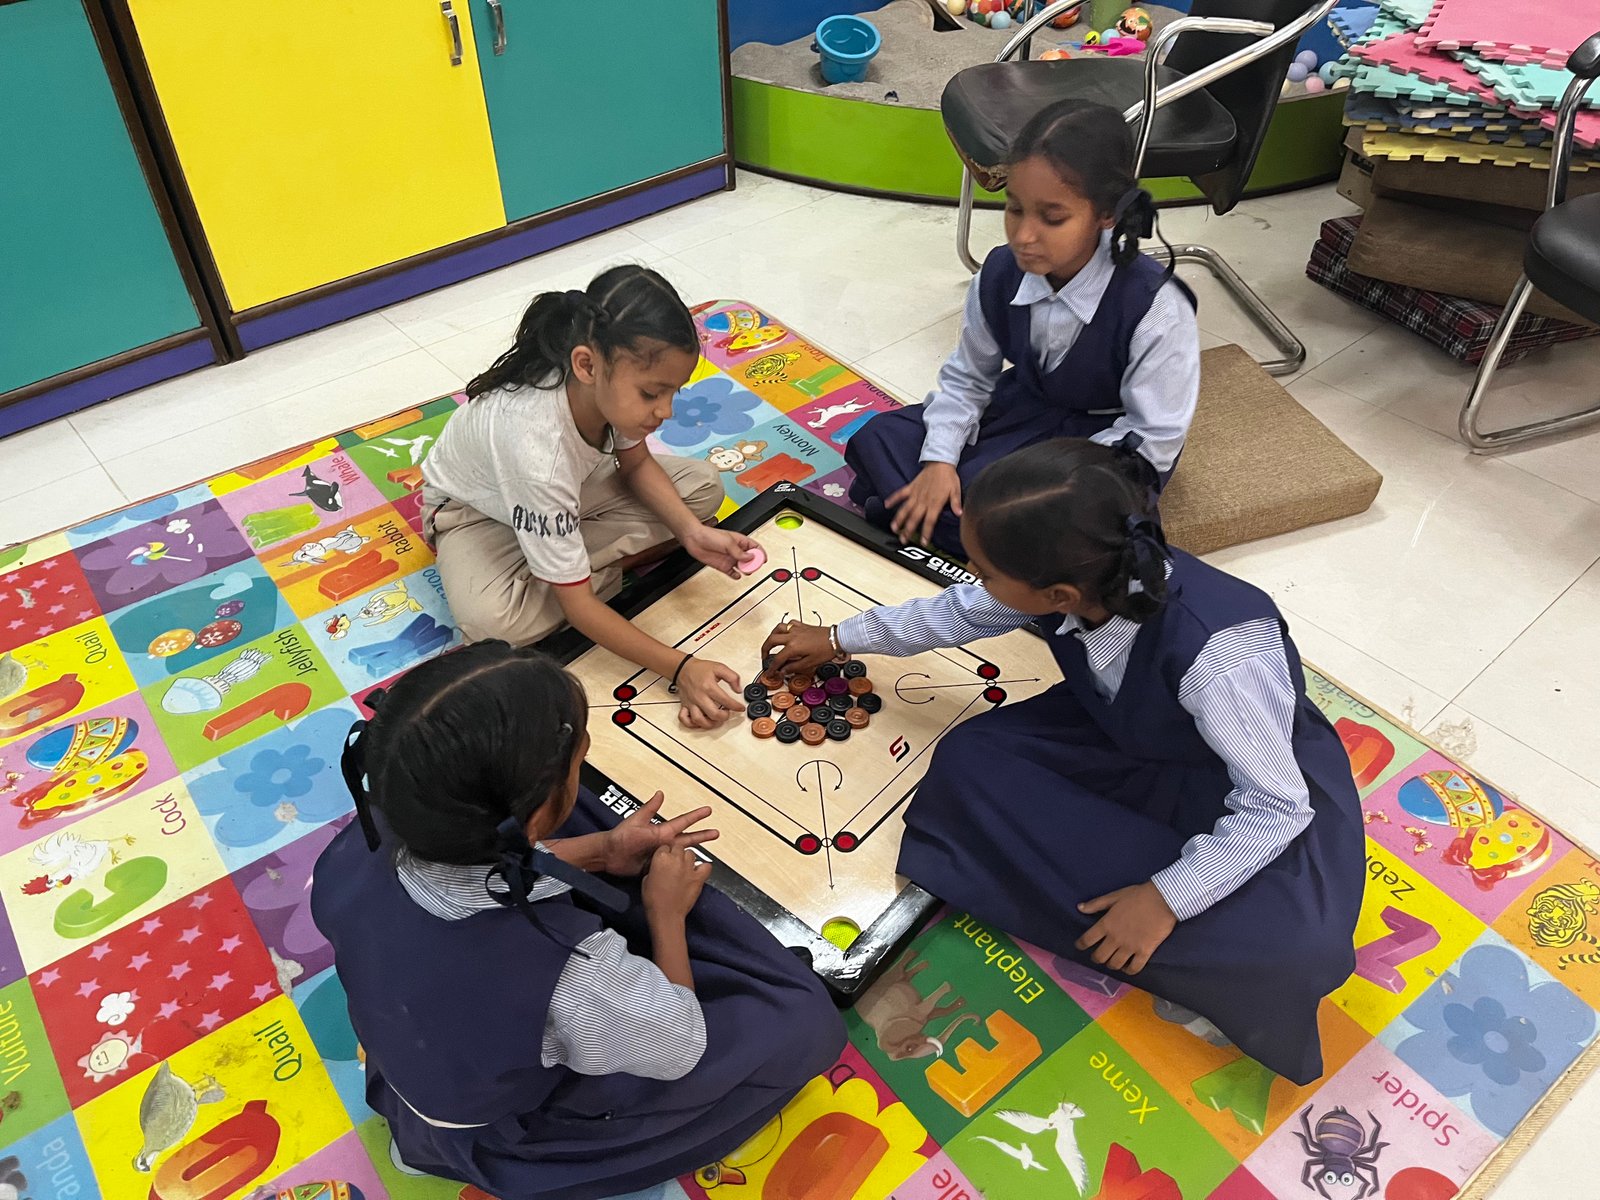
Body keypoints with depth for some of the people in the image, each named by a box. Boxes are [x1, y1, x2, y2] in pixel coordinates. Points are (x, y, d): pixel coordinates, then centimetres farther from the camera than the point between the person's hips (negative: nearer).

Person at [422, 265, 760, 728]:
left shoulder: (617, 382, -27)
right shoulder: (538, 447, -43)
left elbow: (636, 464, -3)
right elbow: (577, 605, -35)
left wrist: (691, 531, -19)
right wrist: (680, 668, -38)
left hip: (570, 488, 6)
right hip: (478, 510, -6)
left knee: (703, 484, -9)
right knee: (489, 621, -36)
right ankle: (614, 563, -12)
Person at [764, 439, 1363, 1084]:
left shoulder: (1214, 652, -39)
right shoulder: (1088, 578, -21)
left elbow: (1275, 806, -27)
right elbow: (957, 612, 0)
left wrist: (1164, 897, -28)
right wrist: (839, 638, 9)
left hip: (1270, 788, -6)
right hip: (1127, 747, 7)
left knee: (1292, 945, -36)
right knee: (966, 762, -17)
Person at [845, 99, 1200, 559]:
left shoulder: (1155, 309, -28)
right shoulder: (1001, 274, -14)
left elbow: (1152, 438, -22)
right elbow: (967, 376, 0)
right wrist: (939, 458, -16)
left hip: (1114, 442, -5)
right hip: (1027, 406, 6)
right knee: (878, 438, -4)